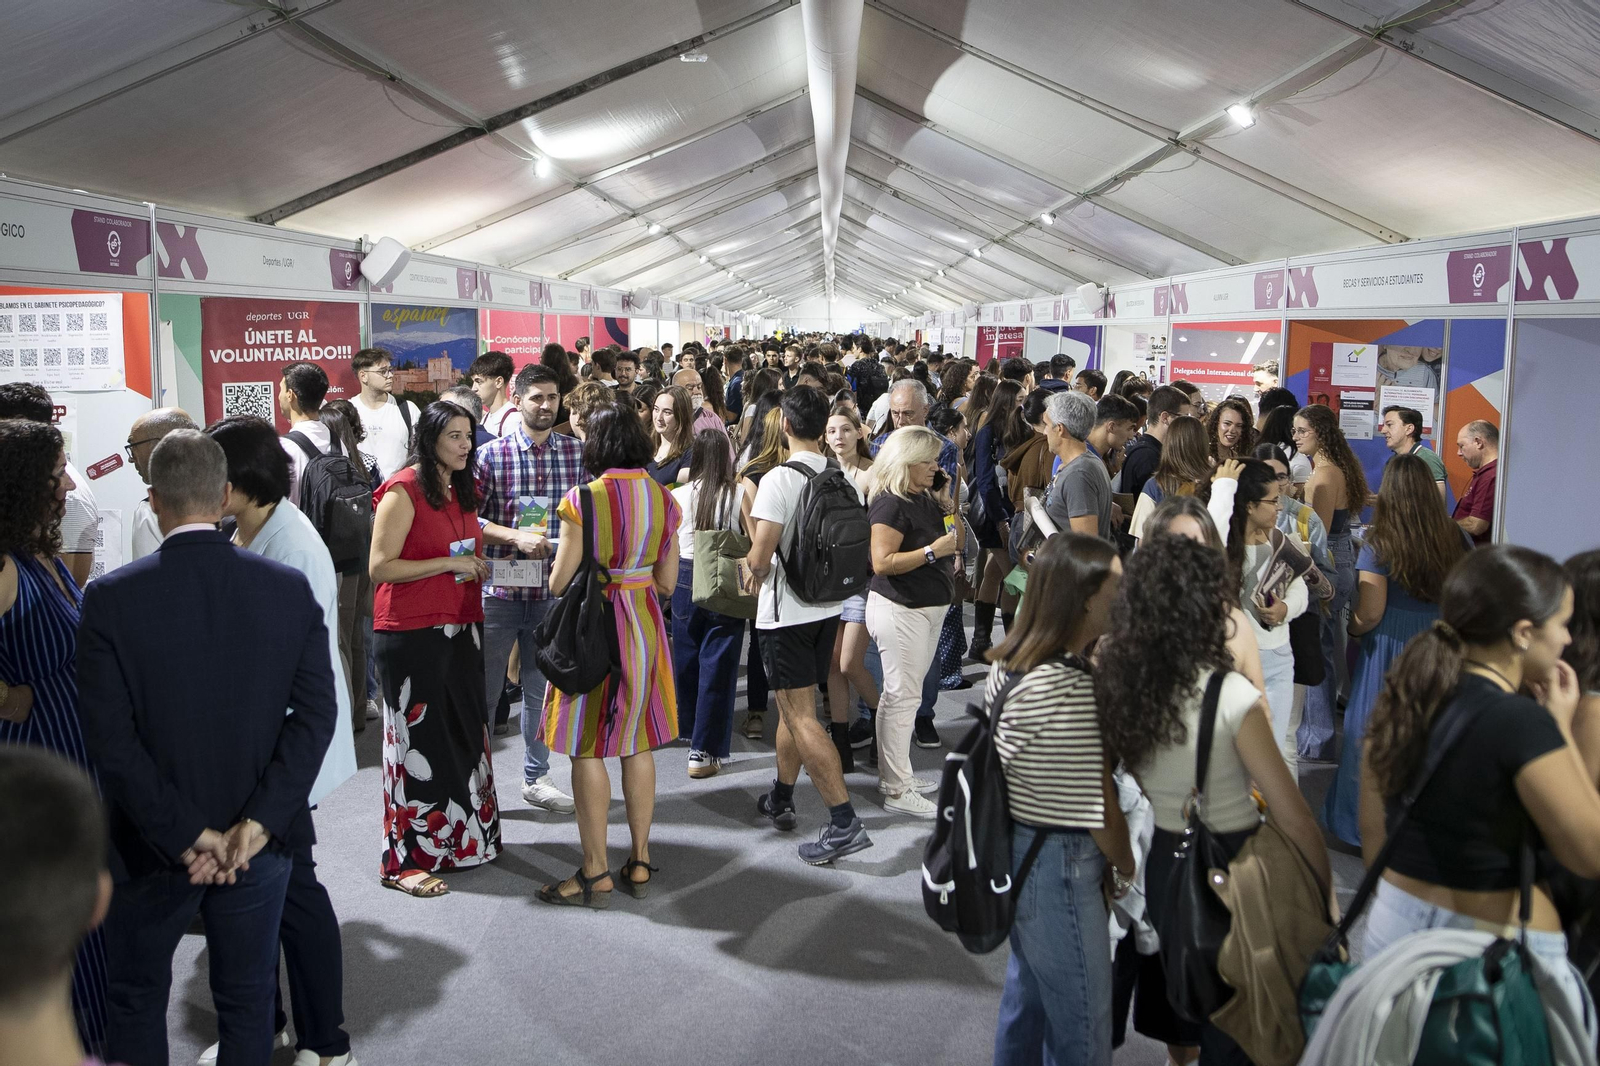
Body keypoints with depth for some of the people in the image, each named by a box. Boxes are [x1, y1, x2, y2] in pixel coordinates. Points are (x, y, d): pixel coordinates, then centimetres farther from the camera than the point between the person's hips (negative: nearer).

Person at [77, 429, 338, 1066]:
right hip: (260, 842, 1)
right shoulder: (289, 588, -10)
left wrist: (186, 838, -13)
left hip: (151, 847, -1)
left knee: (136, 998, 22)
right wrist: (256, 825, -14)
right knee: (248, 997, 18)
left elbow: (111, 739, -17)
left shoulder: (111, 599, -15)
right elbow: (315, 713, -13)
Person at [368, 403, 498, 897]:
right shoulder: (403, 490, -11)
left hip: (459, 628, 8)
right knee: (418, 736, -2)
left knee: (464, 731, 11)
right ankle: (406, 858, 9)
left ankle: (461, 835, 26)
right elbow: (380, 567, -16)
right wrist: (449, 563, -18)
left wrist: (477, 566, 7)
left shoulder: (462, 491, 14)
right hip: (411, 632, -8)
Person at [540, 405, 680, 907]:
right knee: (637, 745, 13)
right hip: (645, 625, 5)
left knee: (588, 750, 3)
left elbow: (559, 583, -12)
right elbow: (667, 582, 5)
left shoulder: (582, 500, -14)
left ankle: (596, 874, 9)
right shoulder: (664, 499, 2)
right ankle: (639, 863, 20)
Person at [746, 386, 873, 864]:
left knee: (801, 718, -4)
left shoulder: (780, 479, -18)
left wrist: (756, 572, 1)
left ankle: (844, 823, -7)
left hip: (787, 610, -7)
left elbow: (759, 558, -21)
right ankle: (780, 799, 34)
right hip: (828, 606, 7)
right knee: (795, 706, 20)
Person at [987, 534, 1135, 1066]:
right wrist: (1124, 869, -3)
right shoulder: (1070, 690, -28)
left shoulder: (1010, 662, -1)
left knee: (1028, 994, 27)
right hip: (1059, 868, -9)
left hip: (1017, 848, 9)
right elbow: (1097, 807, -19)